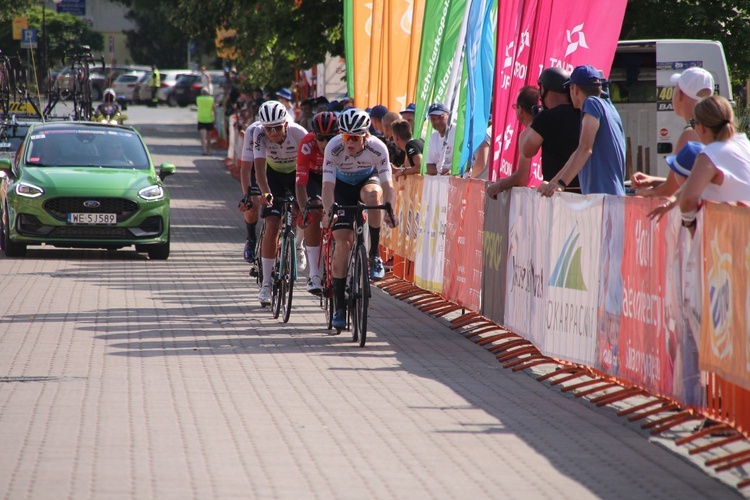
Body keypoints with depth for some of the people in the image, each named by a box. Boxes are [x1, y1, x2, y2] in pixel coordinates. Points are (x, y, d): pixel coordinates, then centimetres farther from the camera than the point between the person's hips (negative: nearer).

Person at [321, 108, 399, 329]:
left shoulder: (377, 148, -29)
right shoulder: (334, 148, -30)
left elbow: (387, 185, -32)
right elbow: (328, 185, -36)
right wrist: (328, 211, -53)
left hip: (367, 180, 0)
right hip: (342, 185, 0)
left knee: (373, 194, -38)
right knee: (343, 242, -14)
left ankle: (374, 255, -23)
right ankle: (339, 306, -7)